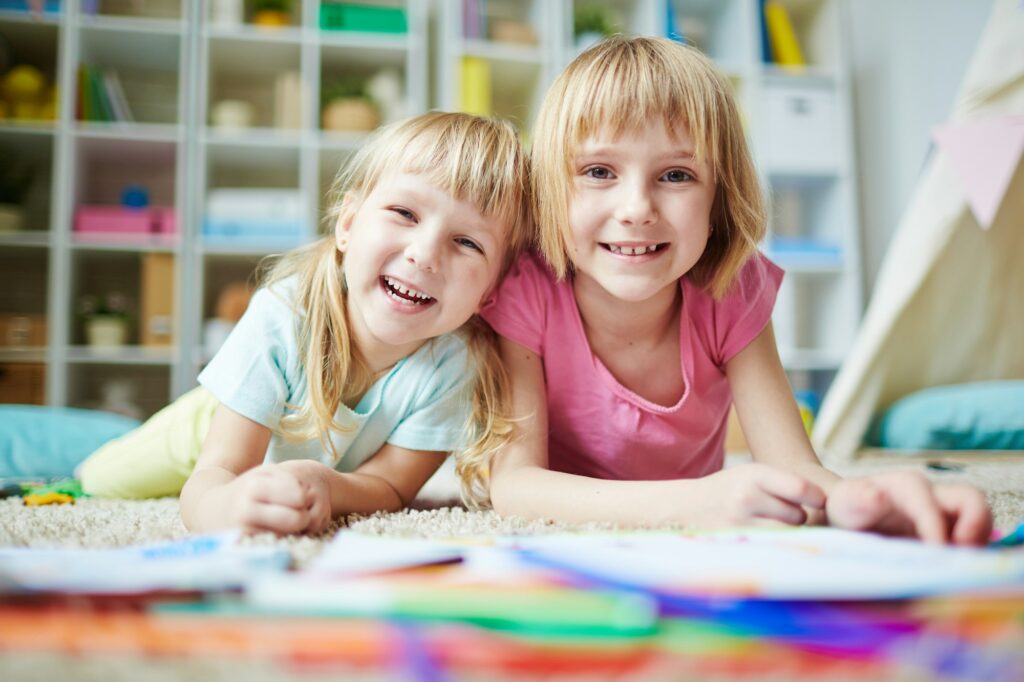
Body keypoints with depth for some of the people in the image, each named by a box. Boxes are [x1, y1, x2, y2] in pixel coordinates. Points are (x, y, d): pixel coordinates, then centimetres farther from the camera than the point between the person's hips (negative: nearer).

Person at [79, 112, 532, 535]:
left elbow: (390, 487, -30)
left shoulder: (457, 362, -36)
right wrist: (222, 503, -65)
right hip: (223, 431, -1)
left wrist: (323, 486, -54)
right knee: (98, 482, 16)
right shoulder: (282, 315, -40)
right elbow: (218, 470, -39)